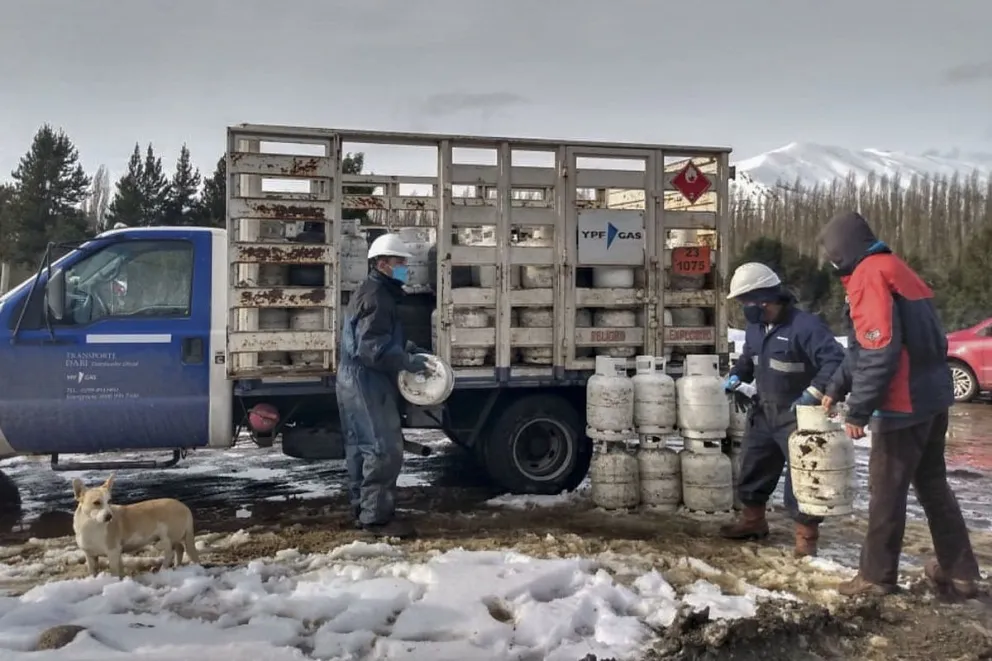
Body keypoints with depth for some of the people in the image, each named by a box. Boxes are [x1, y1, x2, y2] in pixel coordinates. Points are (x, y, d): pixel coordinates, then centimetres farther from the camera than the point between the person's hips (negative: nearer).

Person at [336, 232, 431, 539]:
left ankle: (362, 509, 22)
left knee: (362, 447, 14)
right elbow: (372, 347, -24)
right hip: (367, 382, -11)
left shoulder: (373, 293, 18)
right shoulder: (376, 296, -17)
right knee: (384, 448, -9)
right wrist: (408, 362, -18)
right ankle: (376, 516, -6)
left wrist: (408, 349, 10)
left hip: (357, 381, 11)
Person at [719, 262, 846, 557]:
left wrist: (814, 393, -31)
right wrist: (737, 376, 3)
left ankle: (806, 534, 10)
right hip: (764, 412, 8)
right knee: (753, 468, 16)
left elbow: (835, 360, -26)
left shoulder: (804, 325, -23)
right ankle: (752, 520, 32)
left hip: (797, 416, -8)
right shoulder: (755, 327, 4)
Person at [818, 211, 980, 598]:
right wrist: (837, 389, 23)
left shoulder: (869, 275, -14)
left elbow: (879, 352, -22)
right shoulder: (893, 269, 17)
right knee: (932, 483, 18)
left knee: (886, 490, 2)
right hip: (932, 396, 9)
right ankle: (959, 572, 25)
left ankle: (876, 577, 13)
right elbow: (864, 347, 22)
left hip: (904, 403, -9)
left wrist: (857, 411, -18)